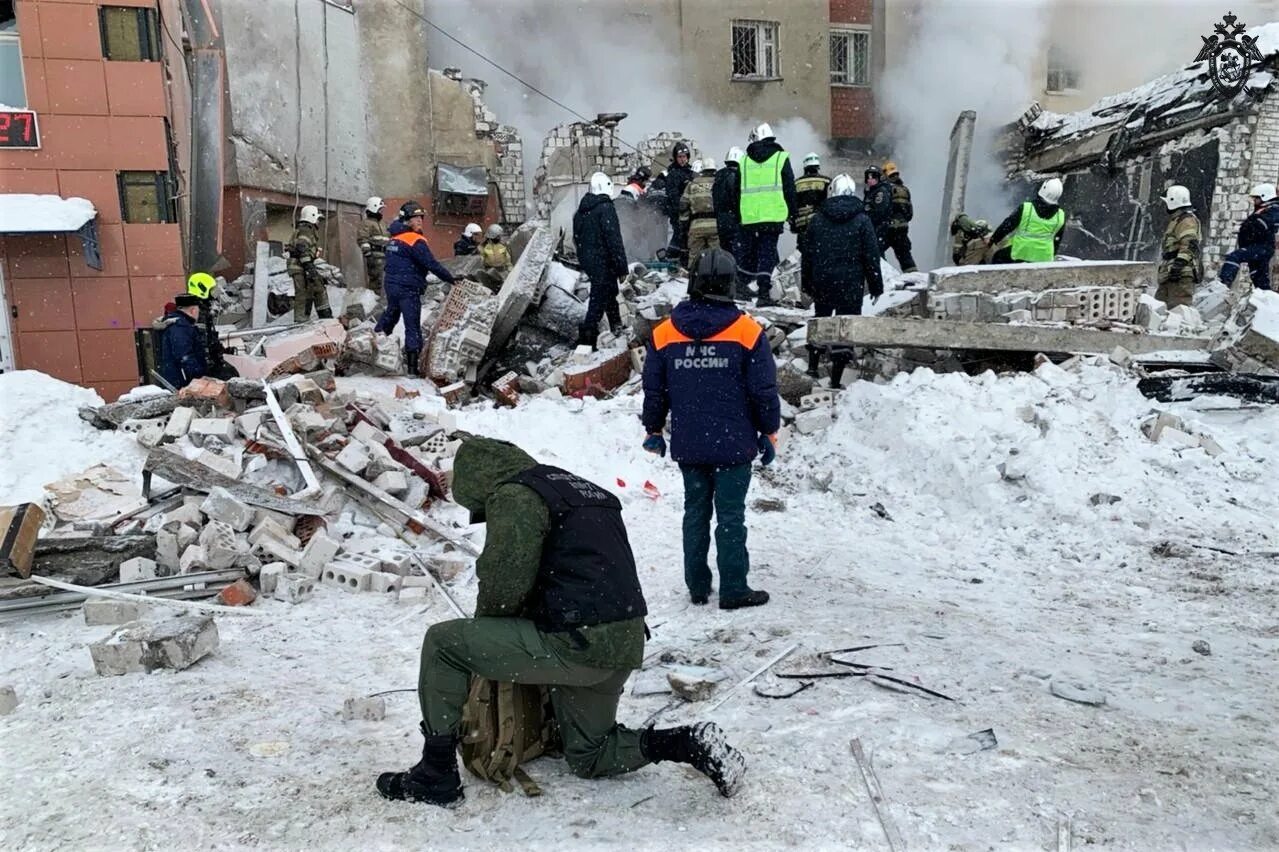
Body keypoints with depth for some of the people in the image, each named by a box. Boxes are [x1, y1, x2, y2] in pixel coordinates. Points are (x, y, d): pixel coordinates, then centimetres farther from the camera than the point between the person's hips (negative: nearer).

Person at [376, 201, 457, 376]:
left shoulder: (394, 238, 12)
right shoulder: (415, 241, -15)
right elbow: (431, 264, -19)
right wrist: (451, 279, -13)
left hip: (391, 285, 8)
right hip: (408, 289, -8)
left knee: (390, 316, 26)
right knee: (413, 327, -3)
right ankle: (412, 366, -2)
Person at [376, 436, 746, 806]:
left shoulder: (514, 496, -8)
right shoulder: (583, 488, 21)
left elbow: (503, 584, -14)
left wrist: (482, 624, 10)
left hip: (576, 646, -9)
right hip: (626, 644, 9)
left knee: (443, 643, 0)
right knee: (588, 757, 27)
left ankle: (437, 776, 5)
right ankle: (690, 743, 10)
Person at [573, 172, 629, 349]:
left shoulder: (581, 210, 9)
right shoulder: (605, 208, -18)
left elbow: (577, 238, 17)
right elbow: (614, 239, -21)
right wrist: (622, 268, -17)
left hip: (586, 260, 9)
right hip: (603, 262, -9)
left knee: (610, 292, 25)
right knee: (599, 299, -5)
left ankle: (616, 326, 40)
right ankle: (587, 337, -9)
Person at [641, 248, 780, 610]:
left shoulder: (663, 334, -2)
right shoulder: (747, 332, -9)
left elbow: (653, 390, 4)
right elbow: (764, 390, -6)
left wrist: (653, 430, 18)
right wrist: (769, 432, 7)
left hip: (688, 445, 3)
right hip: (734, 444, -3)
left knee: (695, 513, 14)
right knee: (731, 516, 3)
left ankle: (697, 586, 21)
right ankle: (734, 590, 7)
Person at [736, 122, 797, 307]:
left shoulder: (744, 160, 11)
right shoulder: (781, 157, 4)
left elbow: (737, 190, 13)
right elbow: (789, 187, 3)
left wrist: (737, 214, 20)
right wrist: (792, 213, 9)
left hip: (748, 216, 2)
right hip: (773, 215, -2)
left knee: (748, 252, 12)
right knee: (768, 252, -2)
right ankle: (763, 292, -10)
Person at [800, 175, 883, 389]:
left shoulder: (818, 218, 4)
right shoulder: (862, 219, -4)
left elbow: (806, 253, 7)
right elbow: (871, 255, -3)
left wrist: (807, 284, 17)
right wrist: (876, 286, 5)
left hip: (822, 282, 3)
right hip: (851, 283, -3)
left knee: (820, 320, 22)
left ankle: (812, 367, 19)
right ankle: (836, 380, -1)